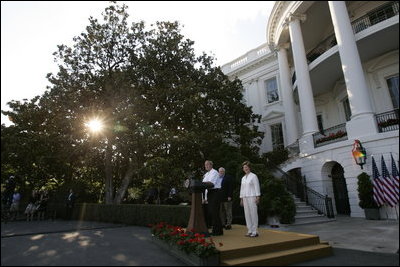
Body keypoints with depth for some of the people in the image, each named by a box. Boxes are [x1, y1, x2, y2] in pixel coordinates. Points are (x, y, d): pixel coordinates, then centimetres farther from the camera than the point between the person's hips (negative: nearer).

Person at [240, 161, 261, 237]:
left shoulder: (253, 176, -2)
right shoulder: (243, 178, 16)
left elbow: (257, 187, -6)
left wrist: (257, 197, -11)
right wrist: (241, 199, 16)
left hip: (252, 197, -6)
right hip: (245, 197, 6)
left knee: (253, 213, -5)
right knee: (247, 214, 5)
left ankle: (254, 231, 0)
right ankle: (250, 231, 13)